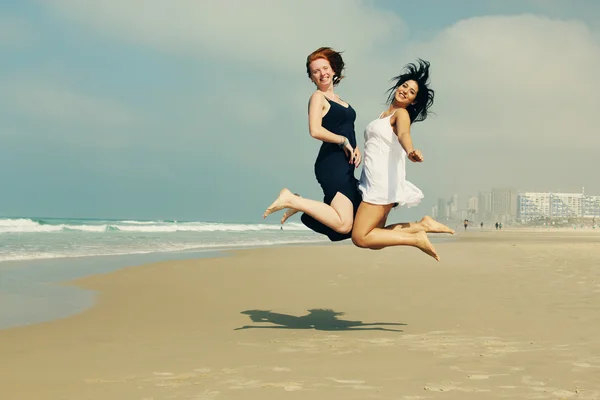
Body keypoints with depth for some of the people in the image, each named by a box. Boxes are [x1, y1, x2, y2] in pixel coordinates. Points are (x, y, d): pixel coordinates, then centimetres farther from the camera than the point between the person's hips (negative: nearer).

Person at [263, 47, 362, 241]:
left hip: (345, 166, 9)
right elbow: (315, 130, -18)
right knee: (343, 224, -21)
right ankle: (292, 200, -10)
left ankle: (298, 205, 18)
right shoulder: (318, 97, -3)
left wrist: (355, 149, 1)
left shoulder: (338, 100, 22)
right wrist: (344, 141, -10)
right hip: (332, 164, -9)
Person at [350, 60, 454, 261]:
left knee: (360, 238, -16)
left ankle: (416, 239, -10)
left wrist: (410, 151, -50)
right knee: (373, 235, 7)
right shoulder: (385, 113, 20)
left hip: (383, 181, -9)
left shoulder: (401, 113, -6)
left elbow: (404, 135, -29)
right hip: (375, 181, 9)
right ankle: (422, 225, 9)